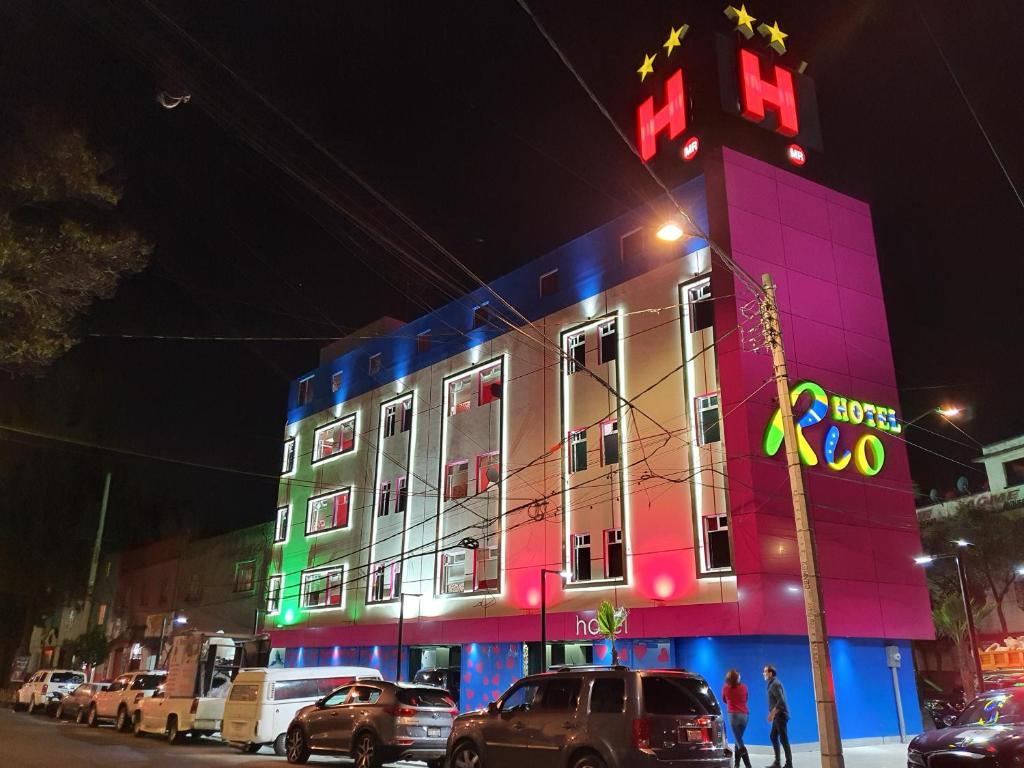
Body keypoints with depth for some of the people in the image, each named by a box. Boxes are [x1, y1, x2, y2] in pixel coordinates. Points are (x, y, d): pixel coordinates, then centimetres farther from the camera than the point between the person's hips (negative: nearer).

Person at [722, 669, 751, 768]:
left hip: (733, 714, -3)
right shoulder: (744, 687, 4)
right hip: (744, 714, 3)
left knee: (737, 739, -3)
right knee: (738, 739, 13)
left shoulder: (725, 688, 0)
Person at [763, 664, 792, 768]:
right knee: (773, 737, 12)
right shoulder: (772, 684, 14)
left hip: (780, 715, -10)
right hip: (777, 716, 10)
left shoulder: (775, 684, -16)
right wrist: (772, 714, 18)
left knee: (783, 739, -4)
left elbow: (781, 701, -24)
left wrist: (771, 713, -21)